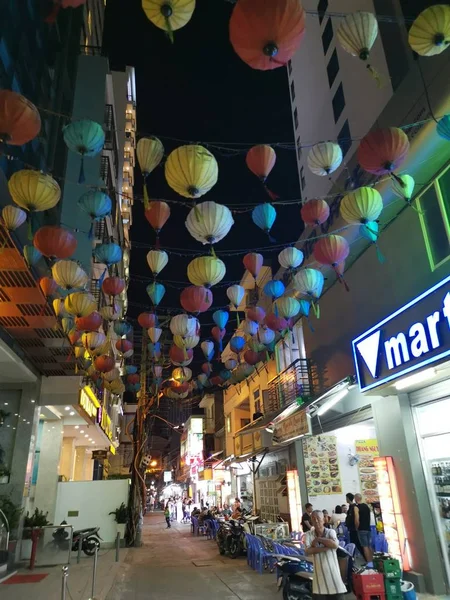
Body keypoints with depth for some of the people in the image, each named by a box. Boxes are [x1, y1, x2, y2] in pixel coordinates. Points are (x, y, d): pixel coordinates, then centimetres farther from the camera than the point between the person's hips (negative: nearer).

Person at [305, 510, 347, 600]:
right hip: (319, 573, 1)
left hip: (333, 571, 0)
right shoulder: (309, 535, 0)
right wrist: (326, 547, -21)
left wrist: (318, 539, -15)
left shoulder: (330, 532, 0)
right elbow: (308, 551, -16)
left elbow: (335, 545, -21)